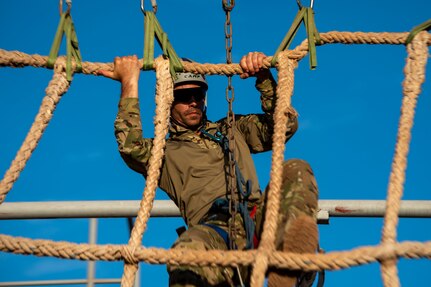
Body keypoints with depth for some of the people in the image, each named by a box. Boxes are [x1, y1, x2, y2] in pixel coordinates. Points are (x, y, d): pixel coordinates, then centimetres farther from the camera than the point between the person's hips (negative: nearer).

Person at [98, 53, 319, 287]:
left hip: (259, 217, 3)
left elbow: (285, 124, 25)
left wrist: (264, 77, 14)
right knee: (188, 248, -39)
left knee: (295, 170, -26)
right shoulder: (164, 153, 25)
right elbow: (130, 147, 2)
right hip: (216, 228, -3)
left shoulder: (232, 129, 35)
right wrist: (130, 82, 7)